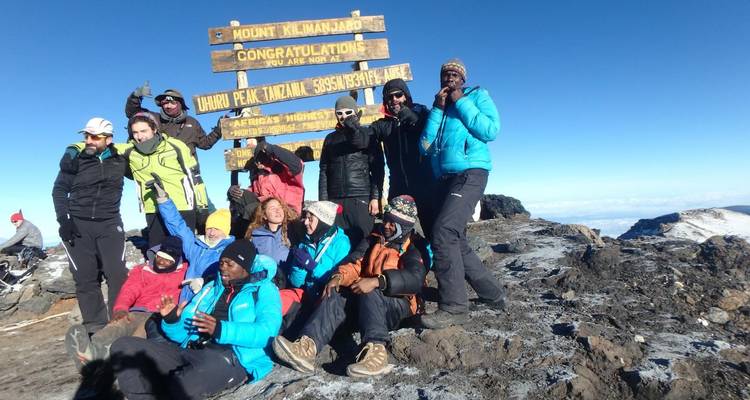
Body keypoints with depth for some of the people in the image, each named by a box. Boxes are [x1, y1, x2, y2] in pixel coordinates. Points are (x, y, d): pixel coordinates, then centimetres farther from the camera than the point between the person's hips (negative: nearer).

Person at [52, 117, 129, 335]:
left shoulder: (120, 158, -1)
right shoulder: (75, 156, -5)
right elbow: (59, 189, 2)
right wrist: (63, 220, -7)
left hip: (109, 224, 0)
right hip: (78, 224, 0)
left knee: (117, 274, -7)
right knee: (85, 277, 0)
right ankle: (94, 325, 8)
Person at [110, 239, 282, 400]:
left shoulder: (263, 290, 7)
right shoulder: (211, 288, 25)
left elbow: (267, 331, -13)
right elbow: (183, 334, 23)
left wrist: (221, 330, -23)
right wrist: (172, 320, 0)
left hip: (231, 357, -7)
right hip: (190, 352, 7)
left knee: (183, 386, -40)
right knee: (123, 346, -9)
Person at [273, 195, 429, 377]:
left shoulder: (414, 247, -3)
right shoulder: (375, 239, 15)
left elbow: (415, 278, -22)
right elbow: (355, 263, 4)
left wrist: (377, 281, -35)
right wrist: (339, 276, -18)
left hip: (398, 304, -5)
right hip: (367, 301, 5)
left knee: (368, 294, -34)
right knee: (336, 294, -22)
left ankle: (376, 351, -49)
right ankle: (307, 346, -38)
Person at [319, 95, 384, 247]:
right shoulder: (330, 138, 17)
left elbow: (377, 169, 1)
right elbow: (324, 172, 12)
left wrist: (376, 197, -9)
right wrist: (322, 200, 3)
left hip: (361, 199, -2)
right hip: (334, 200, 3)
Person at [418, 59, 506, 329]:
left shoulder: (477, 96, 9)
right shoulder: (437, 108, 22)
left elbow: (491, 131, -9)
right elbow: (425, 147, 7)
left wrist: (461, 102, -4)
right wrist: (437, 109, 2)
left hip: (469, 174, -7)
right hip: (444, 179, 7)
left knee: (443, 232, -22)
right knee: (456, 241, 7)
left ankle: (453, 307, -16)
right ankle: (493, 295, 23)